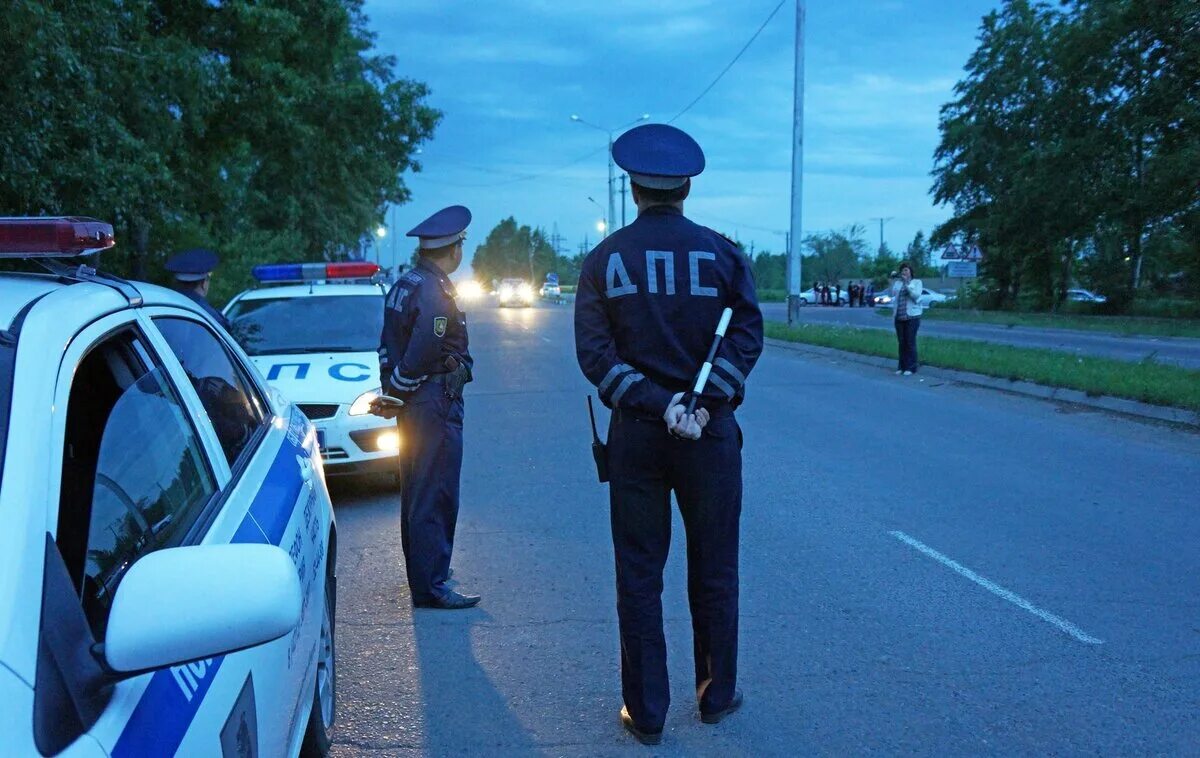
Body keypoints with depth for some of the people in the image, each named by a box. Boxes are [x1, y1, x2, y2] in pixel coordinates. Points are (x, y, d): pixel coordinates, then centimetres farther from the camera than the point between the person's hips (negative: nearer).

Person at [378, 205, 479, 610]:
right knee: (435, 497, -6)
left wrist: (393, 387, 11)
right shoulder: (437, 294, -19)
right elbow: (423, 354, -24)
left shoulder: (404, 284, 12)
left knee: (416, 491, 19)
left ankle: (422, 570, 34)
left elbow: (389, 346, 13)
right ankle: (431, 586, -2)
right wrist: (399, 386, -10)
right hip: (436, 403, -10)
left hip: (411, 404, 10)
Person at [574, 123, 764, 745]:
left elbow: (594, 353, -9)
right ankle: (716, 696, 26)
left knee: (638, 576, 8)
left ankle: (646, 712, 15)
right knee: (714, 572, 14)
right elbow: (746, 336, -11)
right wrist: (704, 404, -15)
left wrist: (655, 405, -12)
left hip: (635, 435, 0)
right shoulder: (722, 253, -1)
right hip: (711, 435, 0)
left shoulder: (603, 259, 0)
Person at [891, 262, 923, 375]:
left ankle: (911, 368, 0)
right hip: (899, 317, 3)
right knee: (901, 342, 5)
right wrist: (893, 280, -3)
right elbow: (892, 294, 1)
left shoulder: (917, 282, 3)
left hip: (912, 316, -3)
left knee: (910, 342, -5)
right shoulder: (898, 282, 11)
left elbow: (916, 295, -11)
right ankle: (902, 366, 13)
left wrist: (907, 283, -16)